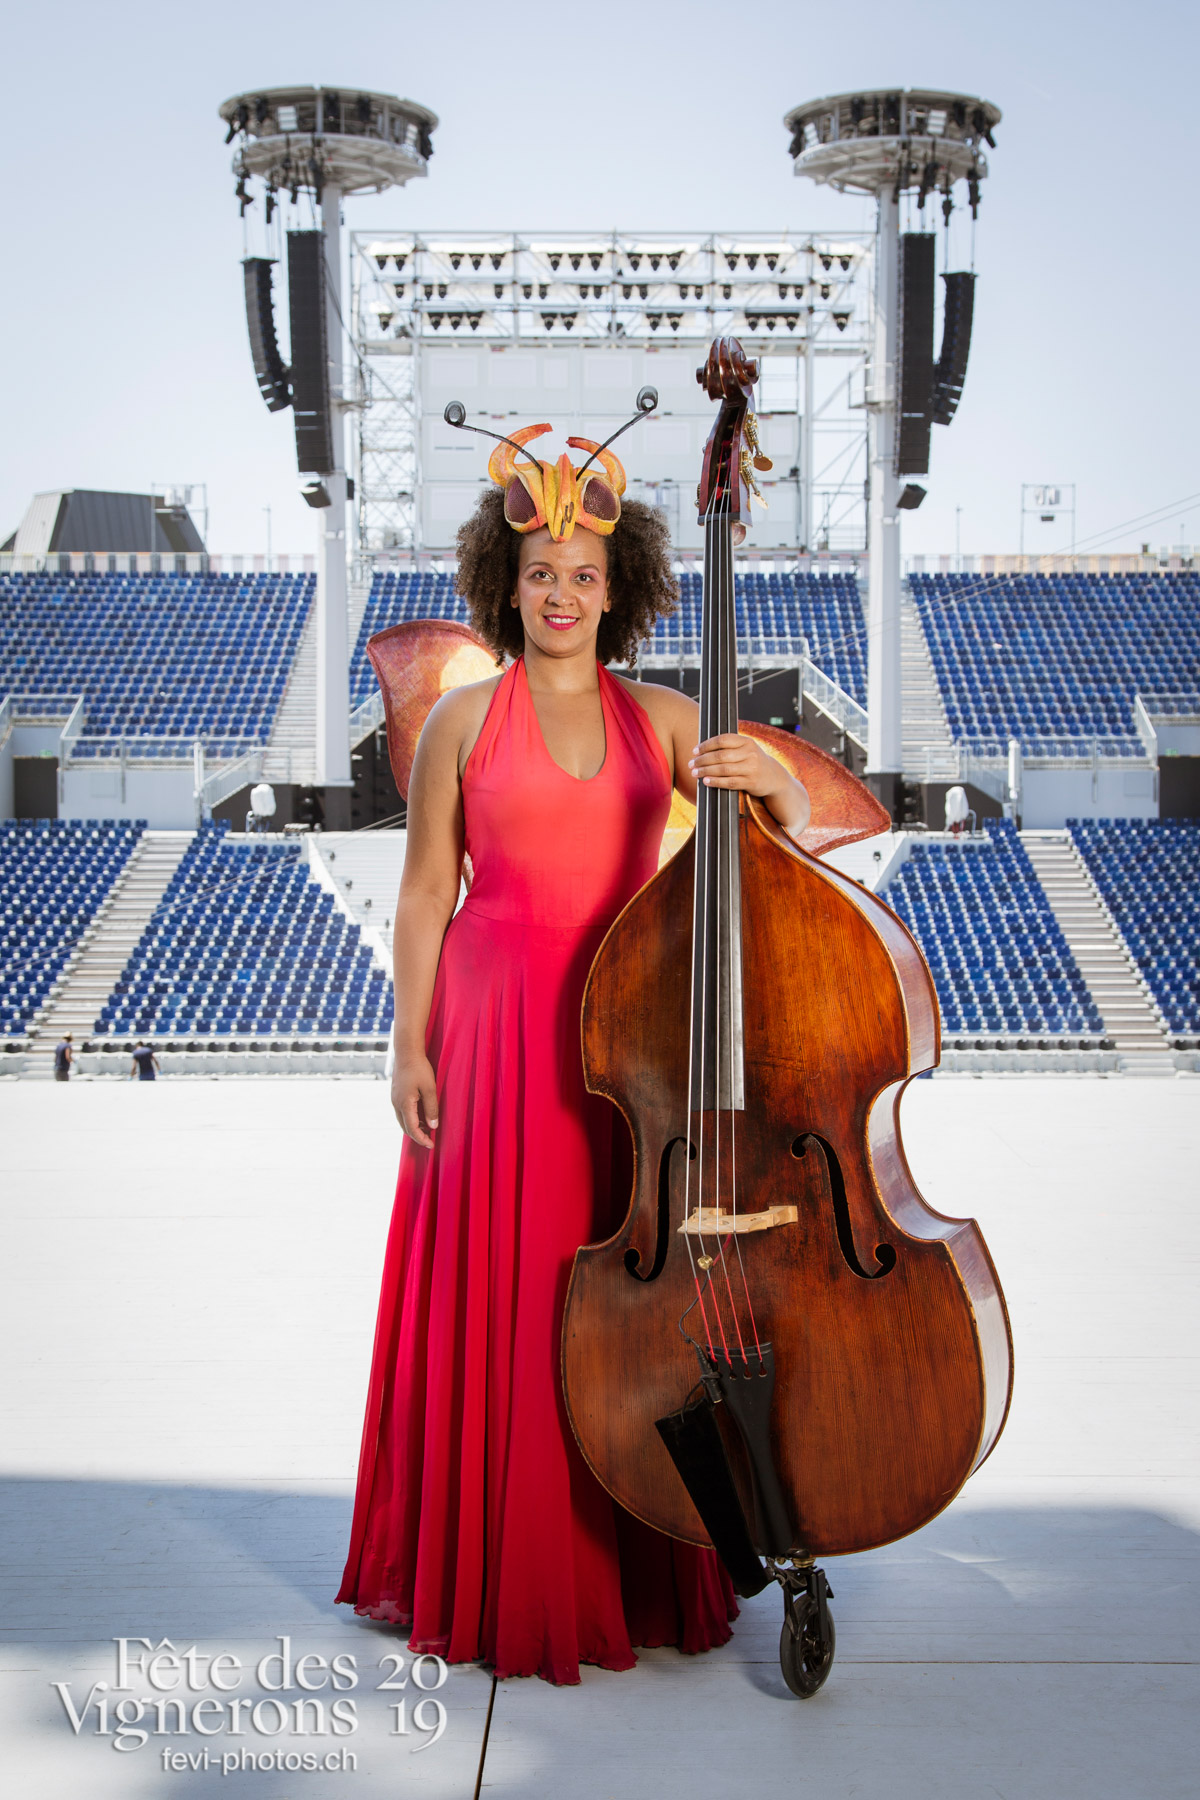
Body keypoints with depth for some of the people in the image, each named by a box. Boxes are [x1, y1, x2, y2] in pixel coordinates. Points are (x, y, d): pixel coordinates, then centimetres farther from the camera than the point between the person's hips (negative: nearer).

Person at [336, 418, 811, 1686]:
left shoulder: (662, 720, 8)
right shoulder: (462, 721, 4)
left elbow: (796, 825, 1)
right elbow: (425, 893, 3)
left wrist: (767, 780, -22)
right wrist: (409, 1046, -4)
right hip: (497, 1023, -2)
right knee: (500, 1288, 0)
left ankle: (637, 1569, 17)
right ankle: (496, 1571, 14)